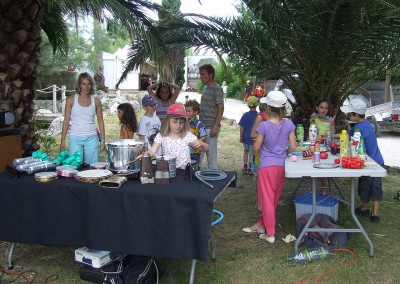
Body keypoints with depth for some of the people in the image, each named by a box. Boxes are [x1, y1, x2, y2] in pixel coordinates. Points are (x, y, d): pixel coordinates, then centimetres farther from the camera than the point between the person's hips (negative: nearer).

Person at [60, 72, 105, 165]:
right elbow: (66, 120, 4)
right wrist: (63, 140, 0)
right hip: (75, 138, -1)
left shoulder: (96, 101, 5)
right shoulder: (71, 100, 2)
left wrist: (103, 140, 4)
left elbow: (100, 121, 9)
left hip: (92, 138, 1)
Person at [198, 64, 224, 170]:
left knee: (211, 153, -2)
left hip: (211, 127, -9)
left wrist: (215, 127, -20)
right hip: (202, 126, 9)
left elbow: (221, 108, -15)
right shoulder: (205, 88, 15)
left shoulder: (217, 89, -11)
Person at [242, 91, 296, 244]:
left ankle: (270, 234, 5)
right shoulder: (288, 124, -3)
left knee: (267, 198, 3)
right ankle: (261, 224, 33)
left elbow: (256, 147, -9)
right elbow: (293, 146, 0)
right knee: (274, 198, 17)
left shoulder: (264, 125, -15)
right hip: (281, 166, 5)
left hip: (267, 166, -5)